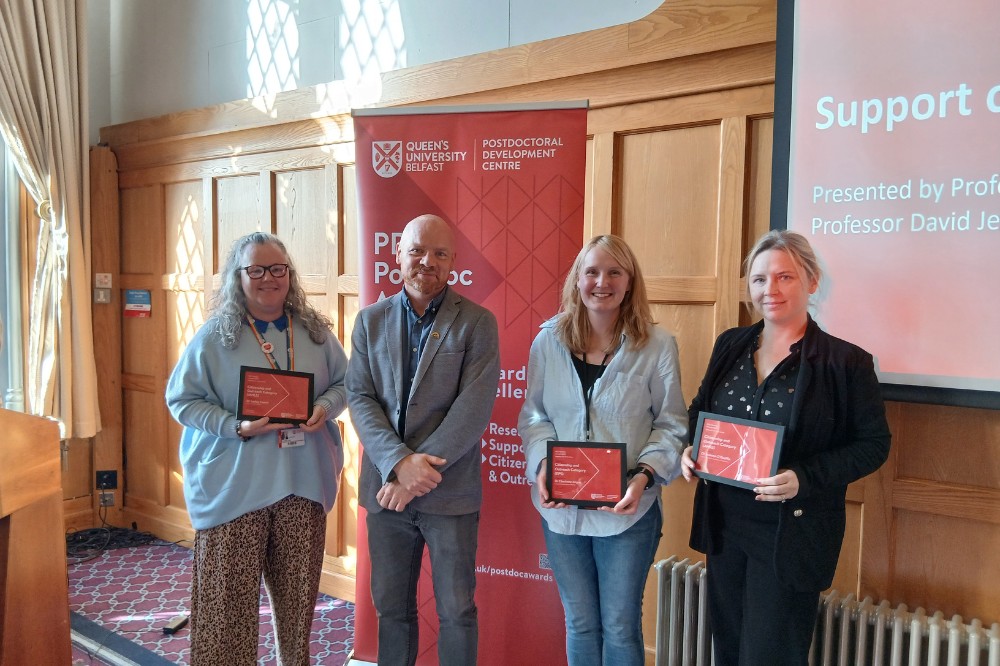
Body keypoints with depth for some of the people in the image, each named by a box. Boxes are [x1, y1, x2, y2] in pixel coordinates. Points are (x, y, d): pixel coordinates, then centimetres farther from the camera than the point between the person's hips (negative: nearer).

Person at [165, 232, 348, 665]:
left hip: (304, 483, 3)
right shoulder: (214, 336, -4)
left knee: (298, 589, 14)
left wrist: (324, 408, -11)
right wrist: (236, 427, -17)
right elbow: (182, 399, -3)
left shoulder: (316, 330, 5)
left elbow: (344, 383, 11)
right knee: (230, 592, 4)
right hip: (234, 484, -3)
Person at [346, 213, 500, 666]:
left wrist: (419, 468, -18)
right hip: (385, 489, 3)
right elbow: (360, 398, -2)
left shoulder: (477, 323, -5)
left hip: (450, 492, -3)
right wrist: (399, 462, -17)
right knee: (390, 606, 17)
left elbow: (474, 407, -13)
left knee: (456, 610, 9)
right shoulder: (371, 320, 5)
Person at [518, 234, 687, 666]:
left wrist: (645, 474, -18)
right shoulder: (548, 341, -2)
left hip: (628, 509, -2)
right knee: (580, 623, 19)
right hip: (561, 508, 2)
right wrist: (541, 464, -12)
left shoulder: (656, 346, -8)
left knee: (620, 627, 12)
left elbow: (671, 425, -2)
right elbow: (533, 416, 5)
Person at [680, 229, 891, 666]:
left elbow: (873, 444, -8)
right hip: (723, 523, 5)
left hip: (791, 532, -5)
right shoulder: (731, 345, 3)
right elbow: (700, 410, 15)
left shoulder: (845, 362, -11)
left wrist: (805, 478, -22)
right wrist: (690, 449, -6)